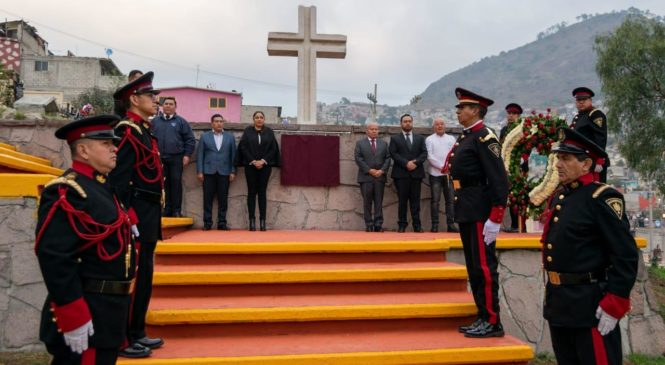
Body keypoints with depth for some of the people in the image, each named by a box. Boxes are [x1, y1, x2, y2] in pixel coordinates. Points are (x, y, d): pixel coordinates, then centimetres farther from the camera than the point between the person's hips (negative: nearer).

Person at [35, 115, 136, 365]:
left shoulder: (101, 186, 13)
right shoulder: (66, 192, -18)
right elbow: (54, 258, -25)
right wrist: (73, 319, -25)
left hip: (108, 309, 10)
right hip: (86, 315, -10)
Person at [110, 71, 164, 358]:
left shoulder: (143, 130, 15)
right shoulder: (128, 131, -14)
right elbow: (118, 182, -21)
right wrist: (128, 219, -24)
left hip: (148, 215, 10)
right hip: (137, 215, -10)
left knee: (143, 277, 16)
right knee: (133, 278, -1)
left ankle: (136, 333, 28)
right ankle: (122, 340, 11)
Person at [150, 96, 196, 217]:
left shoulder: (181, 121, 5)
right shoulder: (155, 121, 10)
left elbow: (190, 139, 2)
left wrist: (187, 155, -5)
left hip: (176, 158, -2)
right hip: (160, 158, 2)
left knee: (176, 184, 0)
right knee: (163, 184, 5)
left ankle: (177, 210, 6)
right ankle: (166, 209, 12)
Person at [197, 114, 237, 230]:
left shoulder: (230, 136, 9)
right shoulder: (205, 136, 8)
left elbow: (233, 155, 5)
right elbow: (200, 154, 4)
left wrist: (233, 171, -1)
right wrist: (199, 171, -3)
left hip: (224, 172, 0)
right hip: (209, 172, 0)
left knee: (223, 199, 2)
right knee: (208, 198, 1)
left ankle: (222, 222, 8)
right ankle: (207, 222, 8)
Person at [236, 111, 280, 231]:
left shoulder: (269, 132, 7)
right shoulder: (248, 131, 4)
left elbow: (273, 148, 1)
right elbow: (243, 147, -1)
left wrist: (263, 161, -10)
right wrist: (253, 161, -11)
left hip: (265, 165, 1)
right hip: (250, 165, 0)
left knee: (262, 192, 1)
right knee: (251, 192, 0)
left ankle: (262, 220, 3)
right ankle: (252, 220, 2)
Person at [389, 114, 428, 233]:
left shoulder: (420, 138, 16)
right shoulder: (395, 138, 8)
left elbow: (424, 153, 6)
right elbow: (393, 153, -4)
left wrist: (416, 162, -12)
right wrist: (406, 163, -15)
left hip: (416, 173, 2)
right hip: (401, 173, -2)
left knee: (415, 200, 3)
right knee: (402, 200, 0)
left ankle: (417, 225, 5)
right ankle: (402, 225, 5)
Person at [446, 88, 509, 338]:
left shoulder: (484, 138, -12)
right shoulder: (466, 137, 17)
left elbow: (499, 180, -19)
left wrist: (494, 219, -22)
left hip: (480, 213, -10)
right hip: (466, 213, 10)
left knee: (484, 267, -3)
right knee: (473, 267, 14)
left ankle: (492, 323, 7)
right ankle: (483, 317, 24)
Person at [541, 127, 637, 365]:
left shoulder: (602, 198, -13)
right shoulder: (557, 197, 11)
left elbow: (626, 256, -17)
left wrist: (613, 306, -19)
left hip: (591, 306, -8)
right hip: (557, 303, 8)